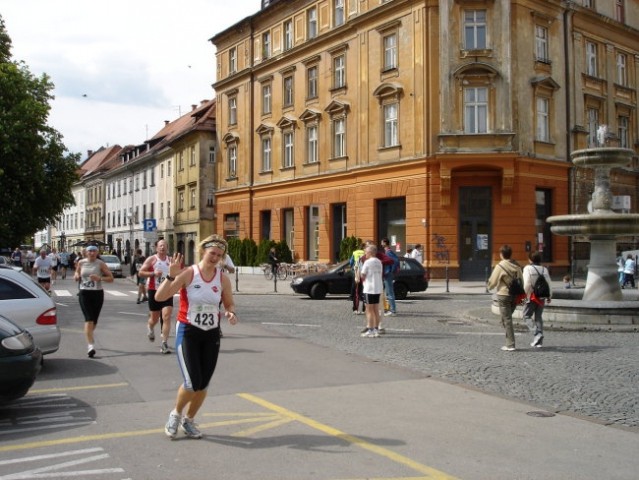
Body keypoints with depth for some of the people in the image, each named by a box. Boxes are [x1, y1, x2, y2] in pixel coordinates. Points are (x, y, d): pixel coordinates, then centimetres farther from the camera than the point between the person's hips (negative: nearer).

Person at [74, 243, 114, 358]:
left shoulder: (100, 264, -2)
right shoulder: (81, 263, 4)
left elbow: (111, 278, -3)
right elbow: (76, 275, 20)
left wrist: (99, 278, -19)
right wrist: (76, 276, -3)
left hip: (97, 293, 0)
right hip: (84, 293, 0)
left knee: (94, 320, 12)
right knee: (88, 319, -13)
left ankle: (89, 336, 42)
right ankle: (91, 345, -18)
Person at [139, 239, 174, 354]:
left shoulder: (171, 260, 8)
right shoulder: (151, 259, -2)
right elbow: (140, 272, -6)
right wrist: (153, 273, -19)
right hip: (154, 291, -2)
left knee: (167, 317, -13)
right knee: (154, 318, 10)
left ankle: (164, 343, -11)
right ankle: (150, 328, 48)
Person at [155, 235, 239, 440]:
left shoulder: (223, 278, -1)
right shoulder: (188, 274, -12)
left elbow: (230, 304, 11)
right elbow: (159, 297, -15)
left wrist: (231, 313, -11)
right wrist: (171, 276, -30)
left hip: (212, 335, 4)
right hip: (188, 332, -4)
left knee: (203, 385, 8)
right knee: (192, 383, -12)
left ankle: (189, 420, 32)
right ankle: (176, 414, 19)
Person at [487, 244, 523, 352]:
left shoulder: (500, 266, -13)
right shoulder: (516, 266, 5)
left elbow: (492, 282, -9)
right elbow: (521, 281, 9)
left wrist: (489, 286, 13)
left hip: (503, 295, -6)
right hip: (515, 295, 6)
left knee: (507, 320, 0)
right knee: (507, 318, 20)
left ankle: (510, 345, 0)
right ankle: (509, 342, 18)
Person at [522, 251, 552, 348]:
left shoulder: (528, 268, -9)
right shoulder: (544, 269, 5)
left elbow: (527, 283, -17)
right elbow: (549, 284, 7)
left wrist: (524, 295, -8)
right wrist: (549, 296, 18)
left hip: (532, 296, -5)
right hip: (541, 297, 5)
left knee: (527, 316, 6)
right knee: (538, 317, 13)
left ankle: (537, 333, -14)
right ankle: (538, 341, 12)